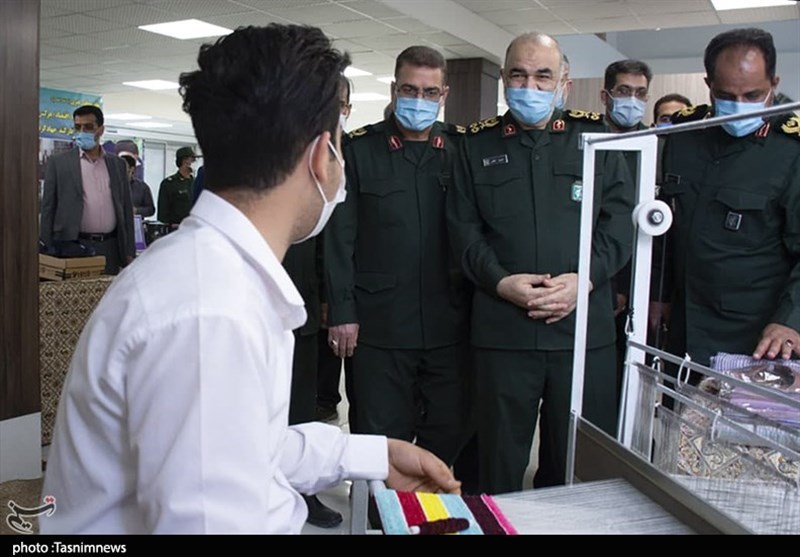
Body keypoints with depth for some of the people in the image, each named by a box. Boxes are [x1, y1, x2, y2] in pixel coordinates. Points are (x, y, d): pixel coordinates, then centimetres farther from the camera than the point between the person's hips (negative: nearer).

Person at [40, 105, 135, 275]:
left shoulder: (118, 164, 12)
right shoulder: (58, 163, 5)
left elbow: (126, 209, 12)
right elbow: (48, 209, 4)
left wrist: (129, 253, 6)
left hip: (110, 248, 2)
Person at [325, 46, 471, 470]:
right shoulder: (360, 149, 1)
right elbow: (340, 236, -1)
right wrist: (341, 311, -5)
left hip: (448, 323, 2)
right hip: (380, 323, -2)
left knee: (449, 432, 13)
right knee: (381, 436, 8)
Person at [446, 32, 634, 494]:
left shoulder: (595, 137, 9)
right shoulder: (479, 145, 9)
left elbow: (620, 219, 3)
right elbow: (464, 228, 3)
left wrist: (584, 278, -12)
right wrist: (500, 282, -12)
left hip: (585, 326, 1)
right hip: (503, 329, 0)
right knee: (501, 452, 10)